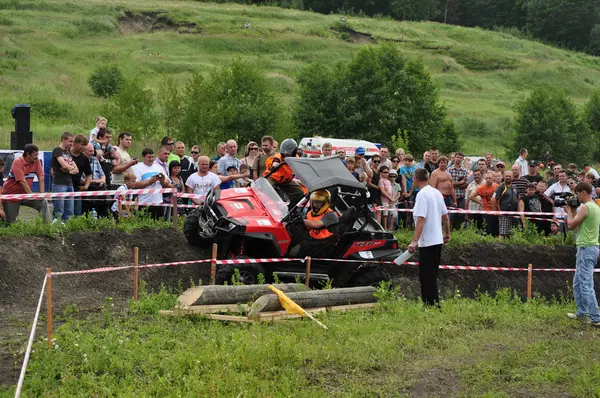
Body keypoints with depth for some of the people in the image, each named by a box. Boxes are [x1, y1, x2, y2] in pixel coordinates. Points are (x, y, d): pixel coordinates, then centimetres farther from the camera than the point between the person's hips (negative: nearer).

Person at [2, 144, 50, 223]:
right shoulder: (17, 162, -19)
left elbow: (41, 178, -5)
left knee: (43, 203, -14)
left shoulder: (37, 162, -3)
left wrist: (41, 193, -15)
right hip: (11, 194, -5)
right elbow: (22, 181, -24)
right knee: (11, 222, -5)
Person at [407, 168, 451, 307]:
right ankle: (431, 302, 23)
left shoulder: (422, 195, -16)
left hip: (427, 242, -9)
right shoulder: (437, 193, 9)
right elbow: (445, 216, 16)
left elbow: (421, 219, -24)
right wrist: (447, 233, 29)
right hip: (438, 240, 9)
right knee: (432, 275, 17)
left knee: (427, 276, -5)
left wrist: (415, 241, -26)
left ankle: (433, 304, -7)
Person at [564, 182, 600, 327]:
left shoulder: (585, 207, -15)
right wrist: (573, 211, 15)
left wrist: (569, 211, 2)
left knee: (586, 285, -11)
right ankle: (582, 312, 28)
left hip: (586, 248, -10)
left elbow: (571, 225, -13)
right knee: (578, 283, 21)